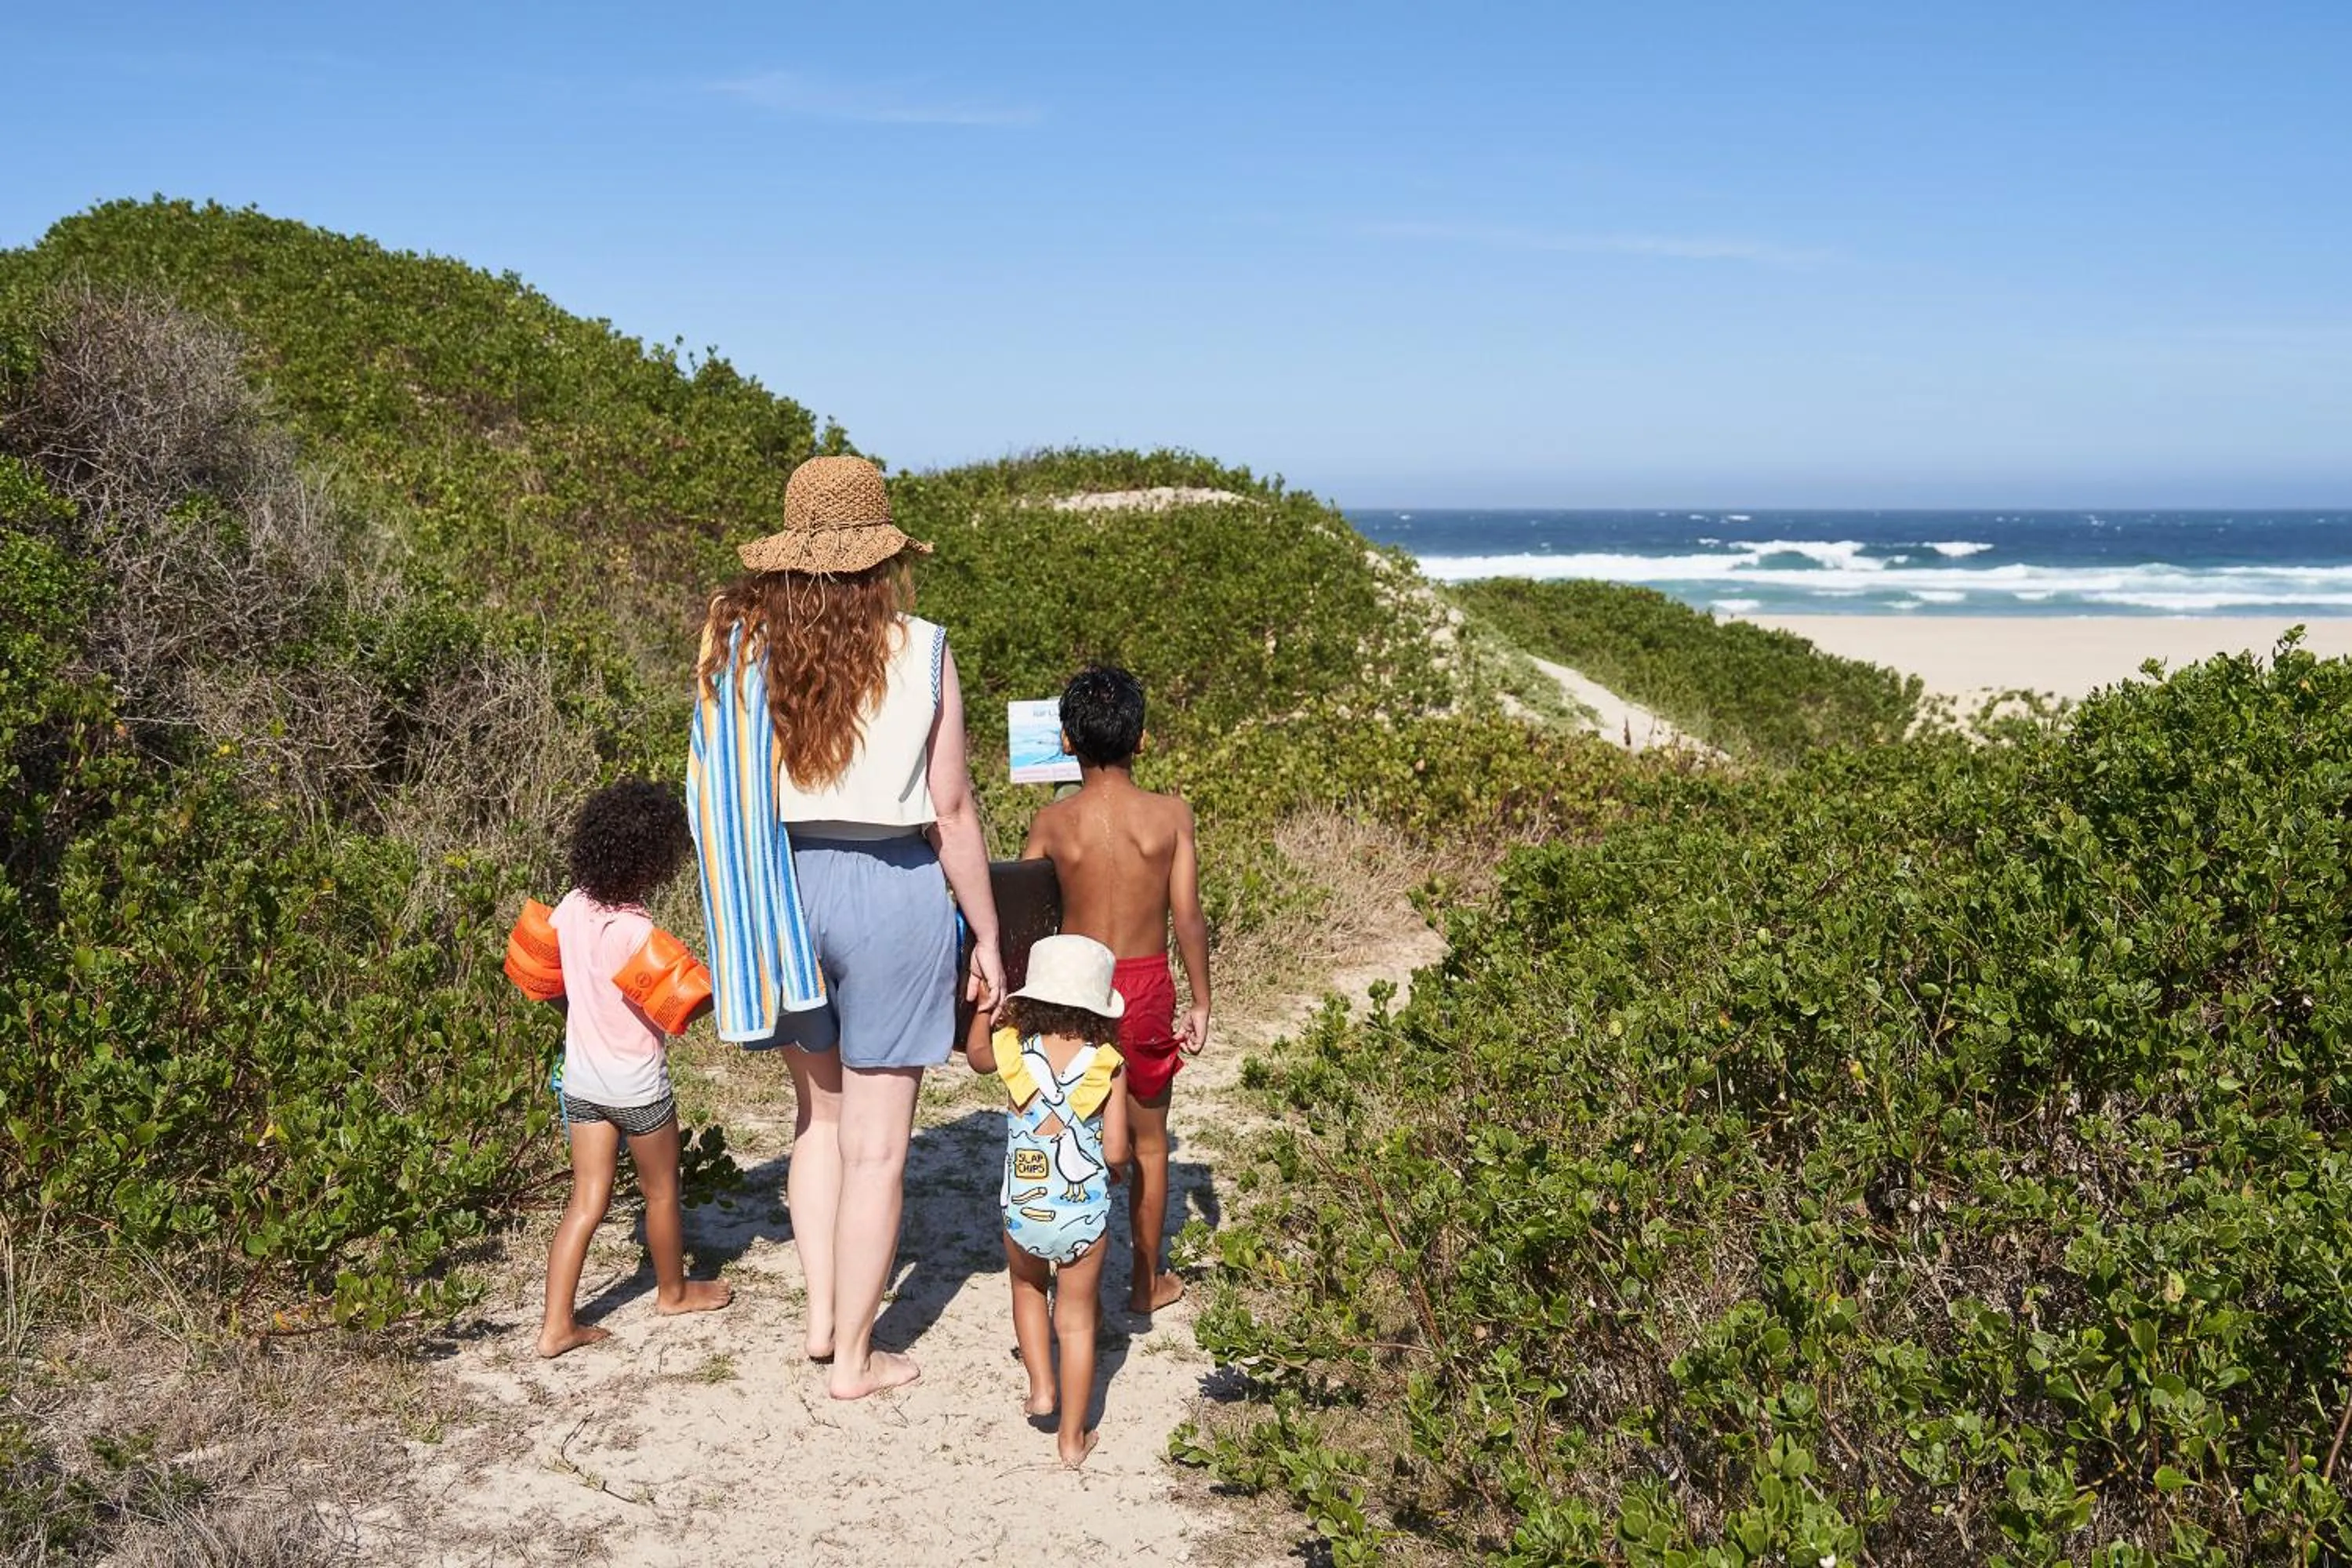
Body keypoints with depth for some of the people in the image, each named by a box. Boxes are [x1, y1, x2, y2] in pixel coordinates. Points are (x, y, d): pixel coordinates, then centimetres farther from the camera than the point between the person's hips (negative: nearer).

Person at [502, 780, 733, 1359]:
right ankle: (673, 1290, 35)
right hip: (637, 1084, -6)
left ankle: (556, 1324, 4)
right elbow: (679, 1008, -24)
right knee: (661, 1192, 17)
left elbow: (546, 984, 8)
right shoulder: (636, 932, -25)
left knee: (586, 1203, 8)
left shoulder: (571, 909, -4)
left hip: (581, 1077, 6)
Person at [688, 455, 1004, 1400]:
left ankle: (821, 1318, 30)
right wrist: (986, 937, 2)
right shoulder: (918, 651, -10)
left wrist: (747, 917, 13)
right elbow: (951, 809, -7)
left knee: (820, 1113, 25)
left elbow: (719, 788, 1)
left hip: (781, 888, 4)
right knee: (876, 1143, 8)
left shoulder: (739, 643, -2)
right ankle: (854, 1358, 19)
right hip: (892, 892, -4)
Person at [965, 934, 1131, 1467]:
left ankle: (1041, 1386, 24)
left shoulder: (1012, 1047, -5)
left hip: (1023, 1208, 1)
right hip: (1085, 1212, -1)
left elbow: (975, 1055, 20)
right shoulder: (1107, 1065, -9)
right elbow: (1115, 1152, -10)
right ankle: (1072, 1437, 20)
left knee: (1028, 1289, 31)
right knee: (1077, 1320, 12)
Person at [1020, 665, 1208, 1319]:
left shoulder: (1051, 823, -6)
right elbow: (1188, 920, -8)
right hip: (1145, 988, 0)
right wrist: (1201, 1003, 2)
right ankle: (1147, 1282, 25)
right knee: (1147, 1141, 15)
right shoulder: (1170, 815, -9)